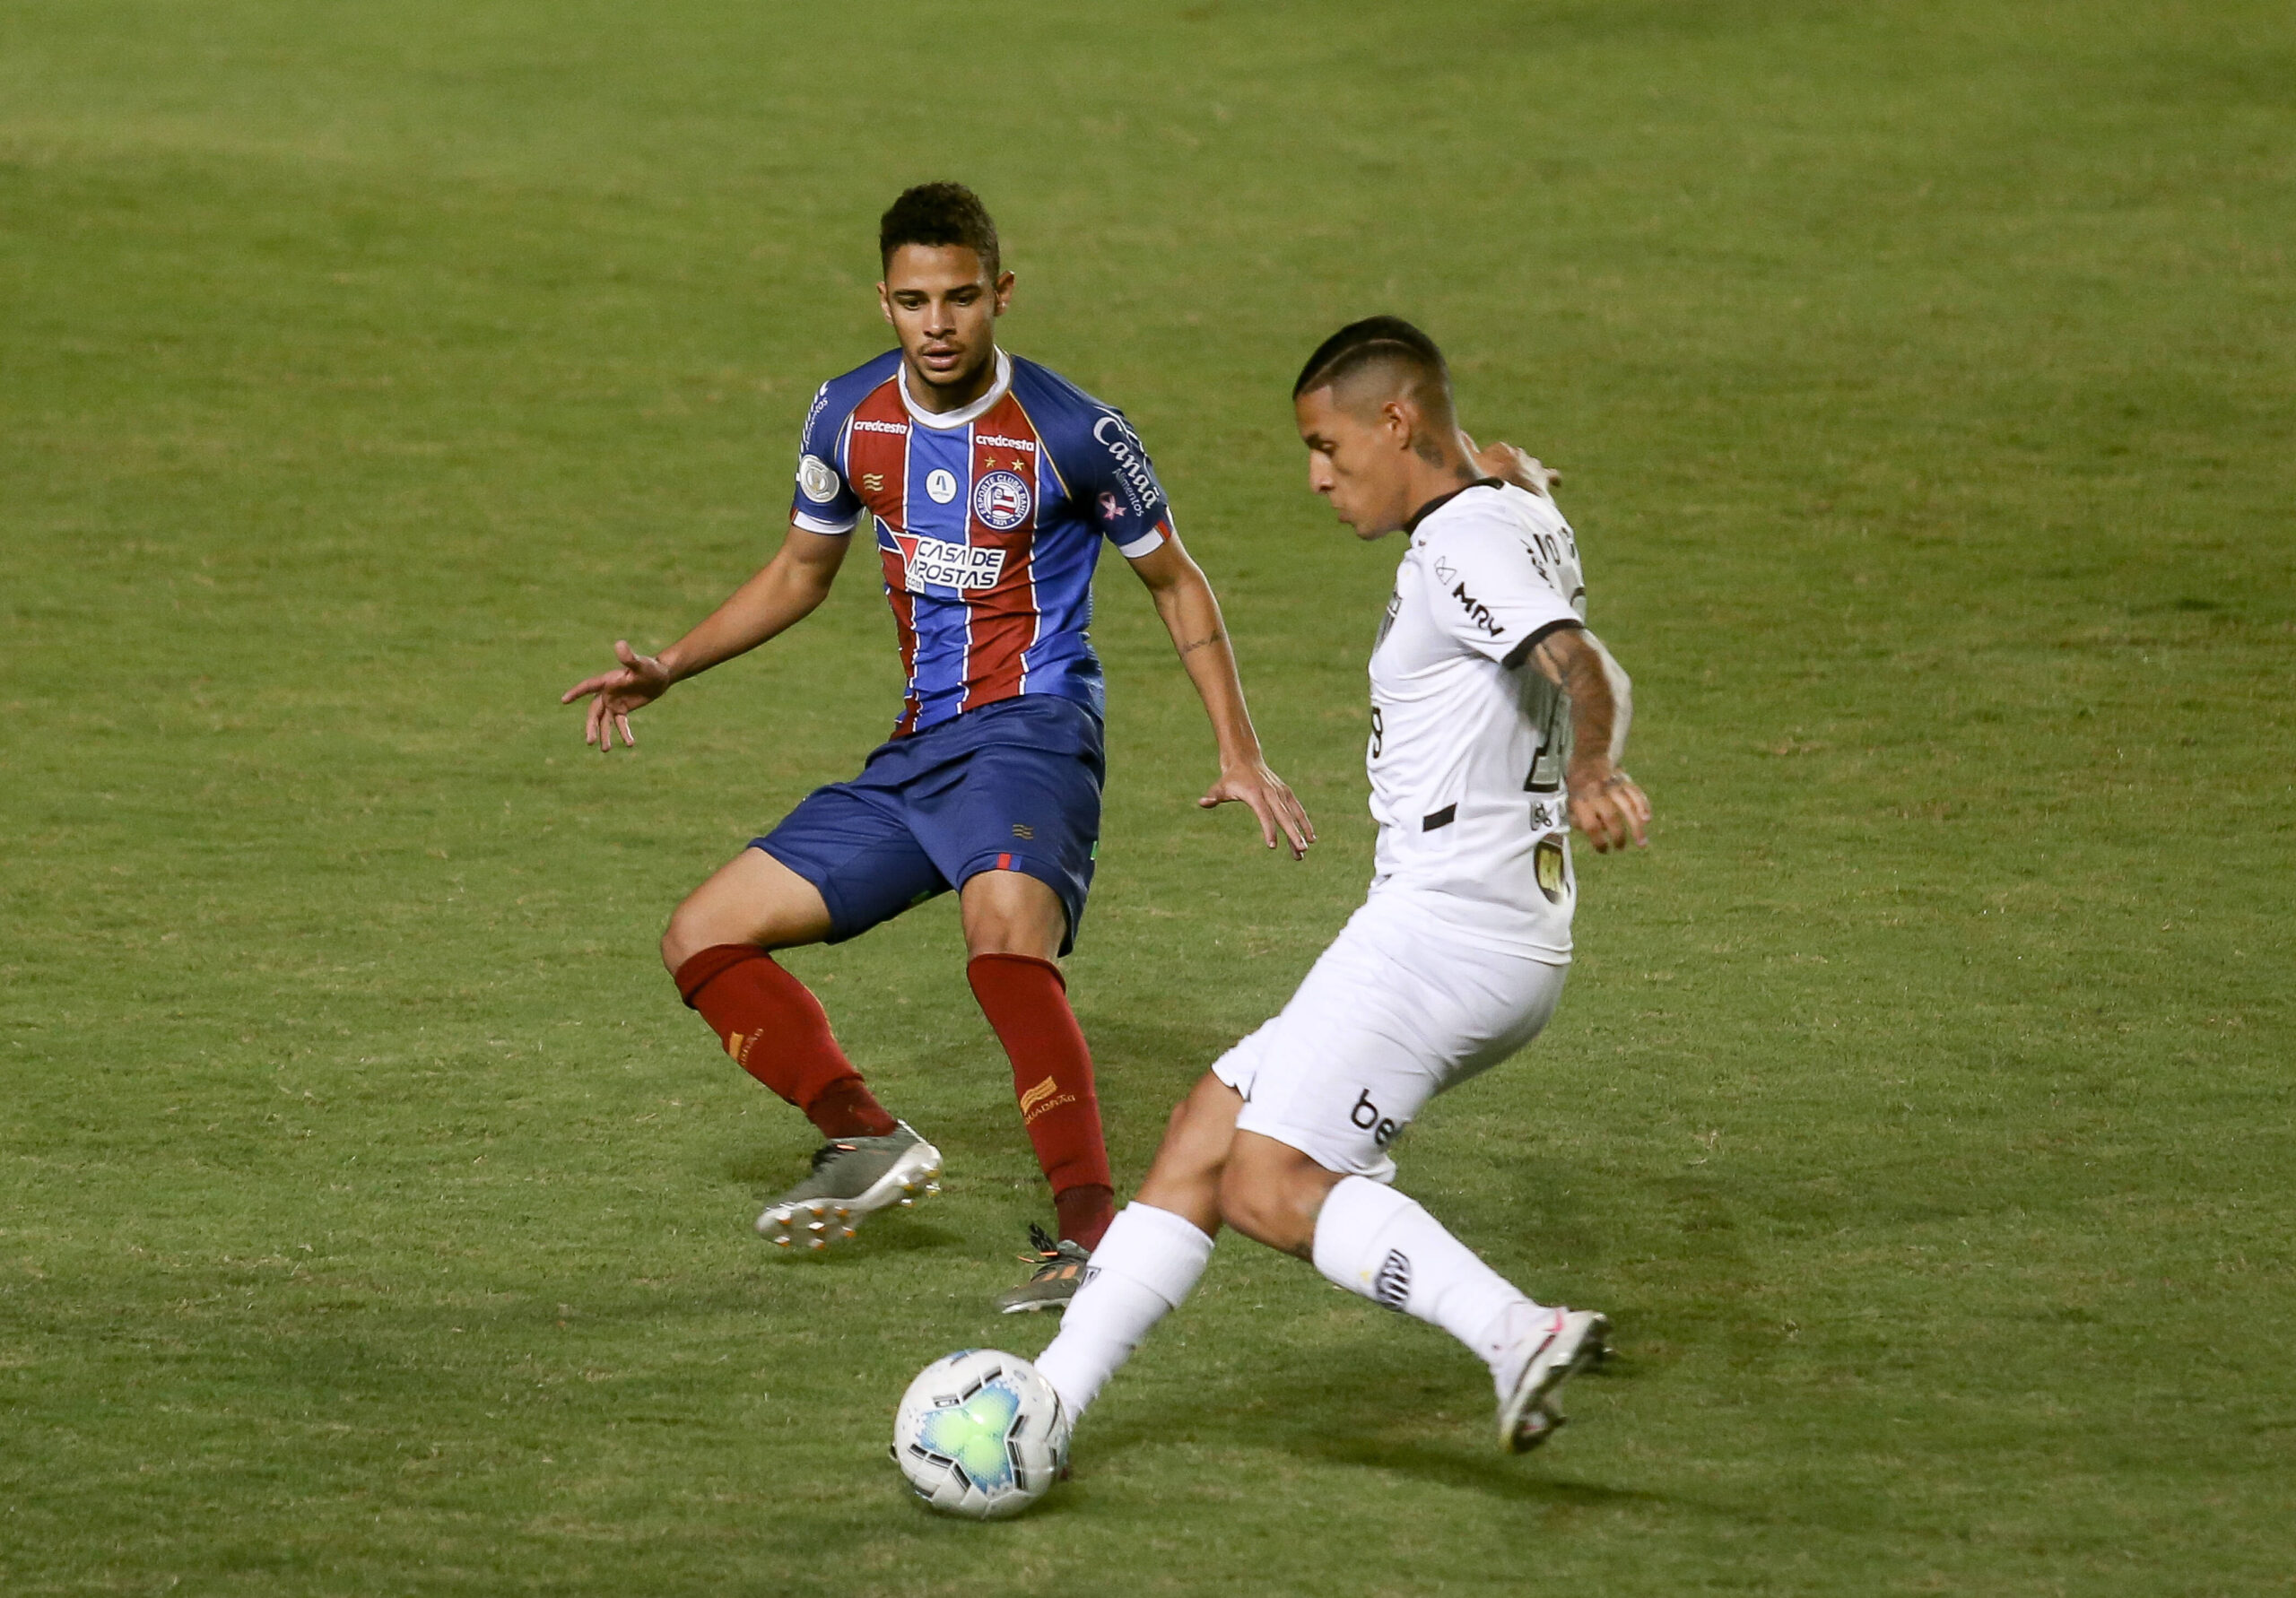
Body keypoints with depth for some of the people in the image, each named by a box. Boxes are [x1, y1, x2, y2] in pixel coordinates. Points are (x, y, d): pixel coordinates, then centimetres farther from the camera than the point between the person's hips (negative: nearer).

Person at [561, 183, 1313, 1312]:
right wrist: (667, 669, 11)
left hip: (1029, 727, -7)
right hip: (917, 750, 7)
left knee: (1004, 938, -36)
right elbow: (800, 573, 22)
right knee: (702, 940, 3)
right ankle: (868, 1140, -1)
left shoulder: (1070, 435, -10)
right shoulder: (850, 416, 4)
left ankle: (1091, 1224, -35)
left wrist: (1240, 754, -4)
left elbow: (1174, 581, 3)